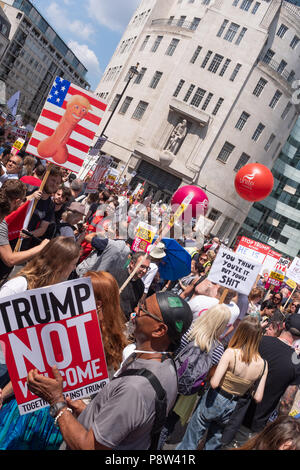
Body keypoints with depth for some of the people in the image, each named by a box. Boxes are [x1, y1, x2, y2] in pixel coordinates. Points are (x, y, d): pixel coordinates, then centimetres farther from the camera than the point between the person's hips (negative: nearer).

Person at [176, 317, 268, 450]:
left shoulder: (231, 353, -23)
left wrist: (211, 377, -5)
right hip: (232, 409, 4)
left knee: (190, 440, 17)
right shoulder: (263, 365, -12)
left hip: (214, 402, -4)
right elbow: (258, 398, -7)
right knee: (214, 443, 27)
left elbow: (214, 383, -27)